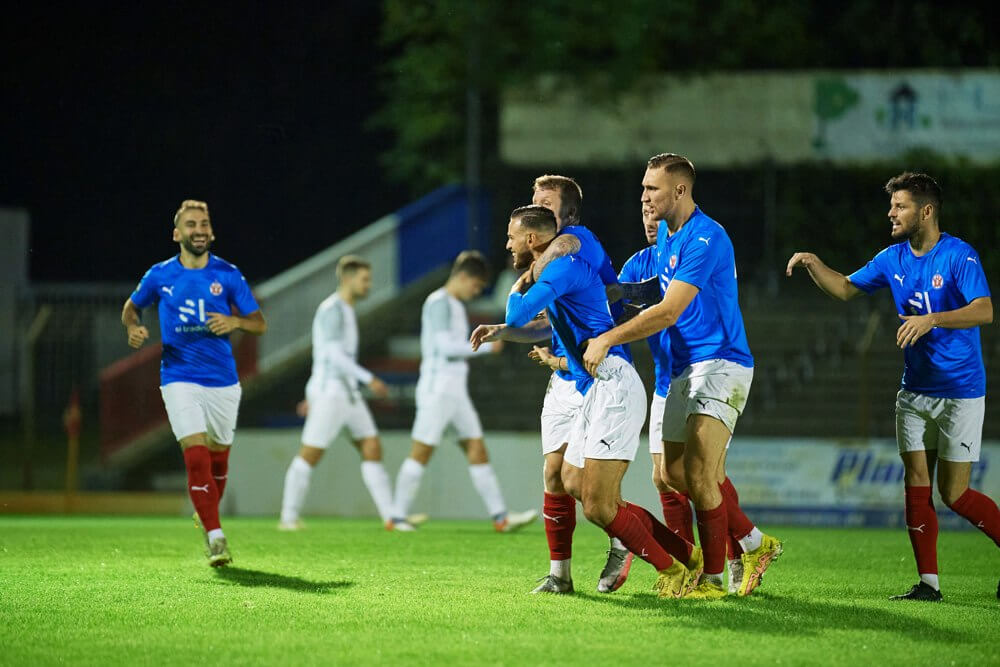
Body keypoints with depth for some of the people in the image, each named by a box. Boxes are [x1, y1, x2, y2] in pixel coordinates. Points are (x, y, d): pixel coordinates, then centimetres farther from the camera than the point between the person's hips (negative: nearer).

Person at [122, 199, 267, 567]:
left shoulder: (228, 275, 0)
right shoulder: (160, 276, 1)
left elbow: (260, 323, 3)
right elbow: (131, 306, 18)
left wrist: (235, 321, -18)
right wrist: (133, 327, -5)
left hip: (223, 381, 2)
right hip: (179, 379, -2)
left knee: (218, 457, 11)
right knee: (196, 454, -17)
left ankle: (207, 517, 39)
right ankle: (215, 537, -17)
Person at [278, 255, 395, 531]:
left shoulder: (345, 311, 19)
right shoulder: (331, 310, -13)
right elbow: (334, 355, -21)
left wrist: (313, 396, 27)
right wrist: (370, 379, -21)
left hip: (348, 394, 9)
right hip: (329, 394, -9)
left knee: (372, 449, 1)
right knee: (310, 455, -4)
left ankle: (391, 516, -2)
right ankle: (289, 518, 4)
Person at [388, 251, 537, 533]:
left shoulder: (455, 306, 18)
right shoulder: (438, 303, -11)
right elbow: (445, 347, -19)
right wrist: (486, 347, -15)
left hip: (456, 391, 9)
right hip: (436, 389, -9)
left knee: (477, 450, 2)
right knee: (421, 453, -5)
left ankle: (500, 517, -2)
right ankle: (397, 517, 1)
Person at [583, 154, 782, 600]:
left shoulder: (705, 239, -19)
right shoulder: (666, 236, 12)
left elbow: (668, 312, -23)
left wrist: (608, 340, -22)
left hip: (719, 363, -10)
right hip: (685, 368, 10)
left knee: (698, 474, -16)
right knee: (674, 473, 9)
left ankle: (713, 579, -7)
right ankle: (755, 545, 23)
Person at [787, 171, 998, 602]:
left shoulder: (959, 256, -15)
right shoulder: (894, 259, 6)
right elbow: (846, 288, 16)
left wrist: (931, 319, -38)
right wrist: (814, 265, -1)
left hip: (959, 392, -7)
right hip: (915, 390, 7)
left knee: (954, 494, -5)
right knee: (916, 484, 0)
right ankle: (928, 582, 3)